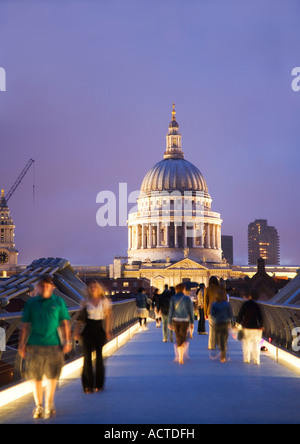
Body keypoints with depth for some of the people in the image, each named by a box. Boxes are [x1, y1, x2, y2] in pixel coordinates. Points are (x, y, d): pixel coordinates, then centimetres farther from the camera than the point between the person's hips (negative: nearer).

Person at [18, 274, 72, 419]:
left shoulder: (58, 302, 4)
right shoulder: (31, 303, 4)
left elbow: (65, 323, 5)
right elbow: (25, 325, 6)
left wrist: (67, 341, 0)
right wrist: (22, 344, 4)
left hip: (53, 345, 0)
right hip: (34, 346, 0)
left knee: (52, 377, 6)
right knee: (36, 377, 4)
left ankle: (49, 405, 23)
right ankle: (38, 406, 19)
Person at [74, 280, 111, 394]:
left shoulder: (104, 301, 4)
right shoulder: (86, 302, 4)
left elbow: (108, 316, 7)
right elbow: (80, 318, 5)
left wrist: (107, 331, 3)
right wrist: (76, 331, -2)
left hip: (99, 330, 0)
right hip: (88, 330, 0)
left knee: (99, 356, 1)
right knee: (87, 357, -2)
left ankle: (99, 384, 15)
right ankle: (88, 385, 5)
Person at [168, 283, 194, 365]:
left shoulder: (173, 298, -3)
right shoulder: (187, 298, -5)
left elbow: (171, 311, -4)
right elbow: (191, 311, -2)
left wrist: (170, 323, 0)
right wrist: (192, 322, 7)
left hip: (175, 320, 2)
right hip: (185, 320, -2)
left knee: (178, 338, 16)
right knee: (183, 338, 2)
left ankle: (180, 357, 25)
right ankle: (181, 358, -15)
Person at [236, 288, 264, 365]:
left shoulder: (245, 304, -6)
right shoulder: (256, 305, -8)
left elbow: (240, 315, -2)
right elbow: (260, 316, -4)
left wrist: (238, 323, 9)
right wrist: (261, 326, 7)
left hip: (246, 327, 1)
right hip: (255, 327, -1)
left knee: (246, 343, 14)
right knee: (256, 344, 6)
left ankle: (246, 359, 18)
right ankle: (256, 360, 2)